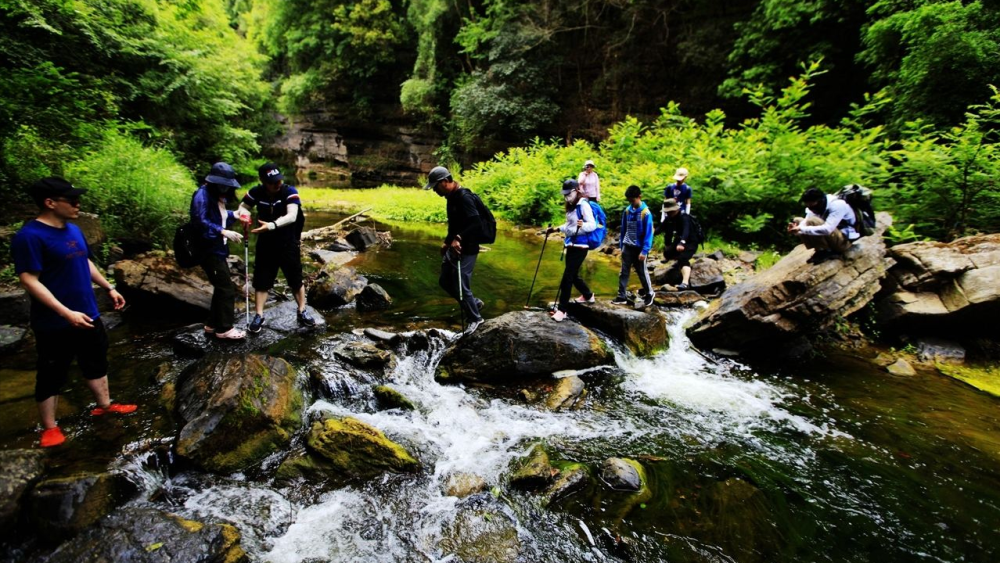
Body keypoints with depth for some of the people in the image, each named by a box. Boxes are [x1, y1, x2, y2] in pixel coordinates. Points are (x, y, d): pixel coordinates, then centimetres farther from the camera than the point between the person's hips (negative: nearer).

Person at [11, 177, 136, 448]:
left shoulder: (73, 230, 4)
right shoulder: (30, 236, -20)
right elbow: (29, 281, -23)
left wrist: (109, 288, 18)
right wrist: (67, 313, -28)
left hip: (88, 315, 8)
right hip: (55, 324, -8)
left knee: (97, 364, 20)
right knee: (52, 376, 8)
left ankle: (104, 405, 37)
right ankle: (49, 428, 22)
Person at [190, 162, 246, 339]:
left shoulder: (217, 196, 14)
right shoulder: (202, 195, -17)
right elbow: (200, 221, -26)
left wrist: (234, 215, 1)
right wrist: (224, 232, -32)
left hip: (217, 249, 10)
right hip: (208, 250, -10)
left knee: (221, 287, 17)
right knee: (227, 288, -6)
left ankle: (213, 324, 29)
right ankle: (224, 329, 5)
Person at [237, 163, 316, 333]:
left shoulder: (290, 191, -18)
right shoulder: (256, 192, -9)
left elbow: (292, 216, -29)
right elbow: (243, 206, 3)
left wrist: (271, 225, -42)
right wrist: (244, 214, -22)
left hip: (289, 244, -2)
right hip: (265, 244, 2)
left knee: (296, 280, 9)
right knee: (261, 281, 7)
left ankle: (302, 312, 25)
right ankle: (259, 316, 19)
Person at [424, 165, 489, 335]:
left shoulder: (464, 197, -20)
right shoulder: (452, 197, 11)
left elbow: (476, 223, -30)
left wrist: (459, 238, -33)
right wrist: (447, 242, 20)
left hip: (466, 250, -10)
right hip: (454, 248, 10)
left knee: (460, 286, -5)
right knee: (445, 281, 17)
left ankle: (475, 318, 16)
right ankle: (474, 302, 32)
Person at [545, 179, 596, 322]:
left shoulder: (583, 205, -13)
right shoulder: (571, 207, 13)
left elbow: (593, 225, -21)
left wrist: (582, 225, -39)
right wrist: (557, 229, 28)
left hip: (580, 246, -9)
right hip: (571, 245, 9)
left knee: (567, 276, -11)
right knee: (573, 275, 18)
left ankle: (561, 309, -6)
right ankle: (588, 295, 43)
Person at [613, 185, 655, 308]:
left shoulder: (646, 213, -13)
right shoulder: (627, 211, 1)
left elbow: (648, 233, -14)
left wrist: (644, 251, -17)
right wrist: (621, 246, 10)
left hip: (639, 248, -4)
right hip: (627, 247, 4)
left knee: (642, 272, 8)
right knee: (624, 271, 4)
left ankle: (649, 293, 27)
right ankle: (621, 296, 10)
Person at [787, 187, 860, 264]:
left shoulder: (837, 205, -26)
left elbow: (827, 229, -37)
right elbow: (805, 222, -13)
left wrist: (801, 229, -40)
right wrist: (797, 228, -35)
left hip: (844, 240, -8)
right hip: (829, 235, 8)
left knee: (812, 221, -29)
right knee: (797, 221, 0)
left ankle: (826, 252, -13)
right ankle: (822, 250, -3)